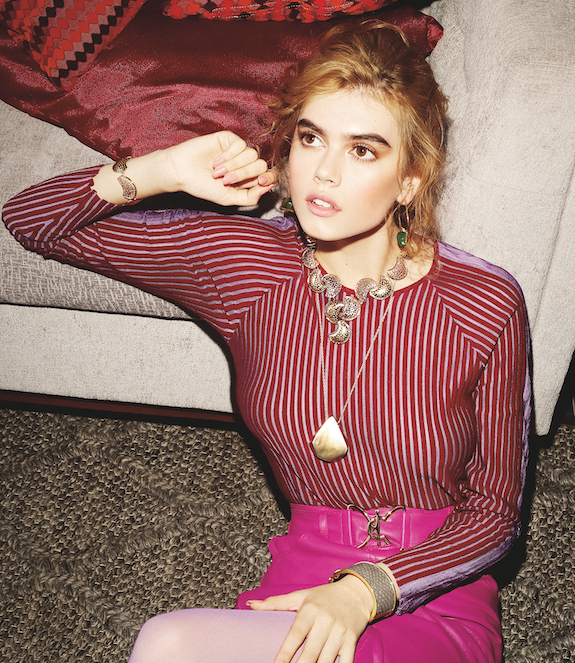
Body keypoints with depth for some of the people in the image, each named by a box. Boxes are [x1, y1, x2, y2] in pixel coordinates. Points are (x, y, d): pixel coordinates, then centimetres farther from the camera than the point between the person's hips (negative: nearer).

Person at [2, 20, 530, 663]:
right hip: (304, 574, 3)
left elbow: (496, 511, -4)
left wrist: (365, 591, -19)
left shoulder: (486, 306, -14)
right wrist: (165, 171, -13)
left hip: (436, 600, -3)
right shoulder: (243, 263, -5)